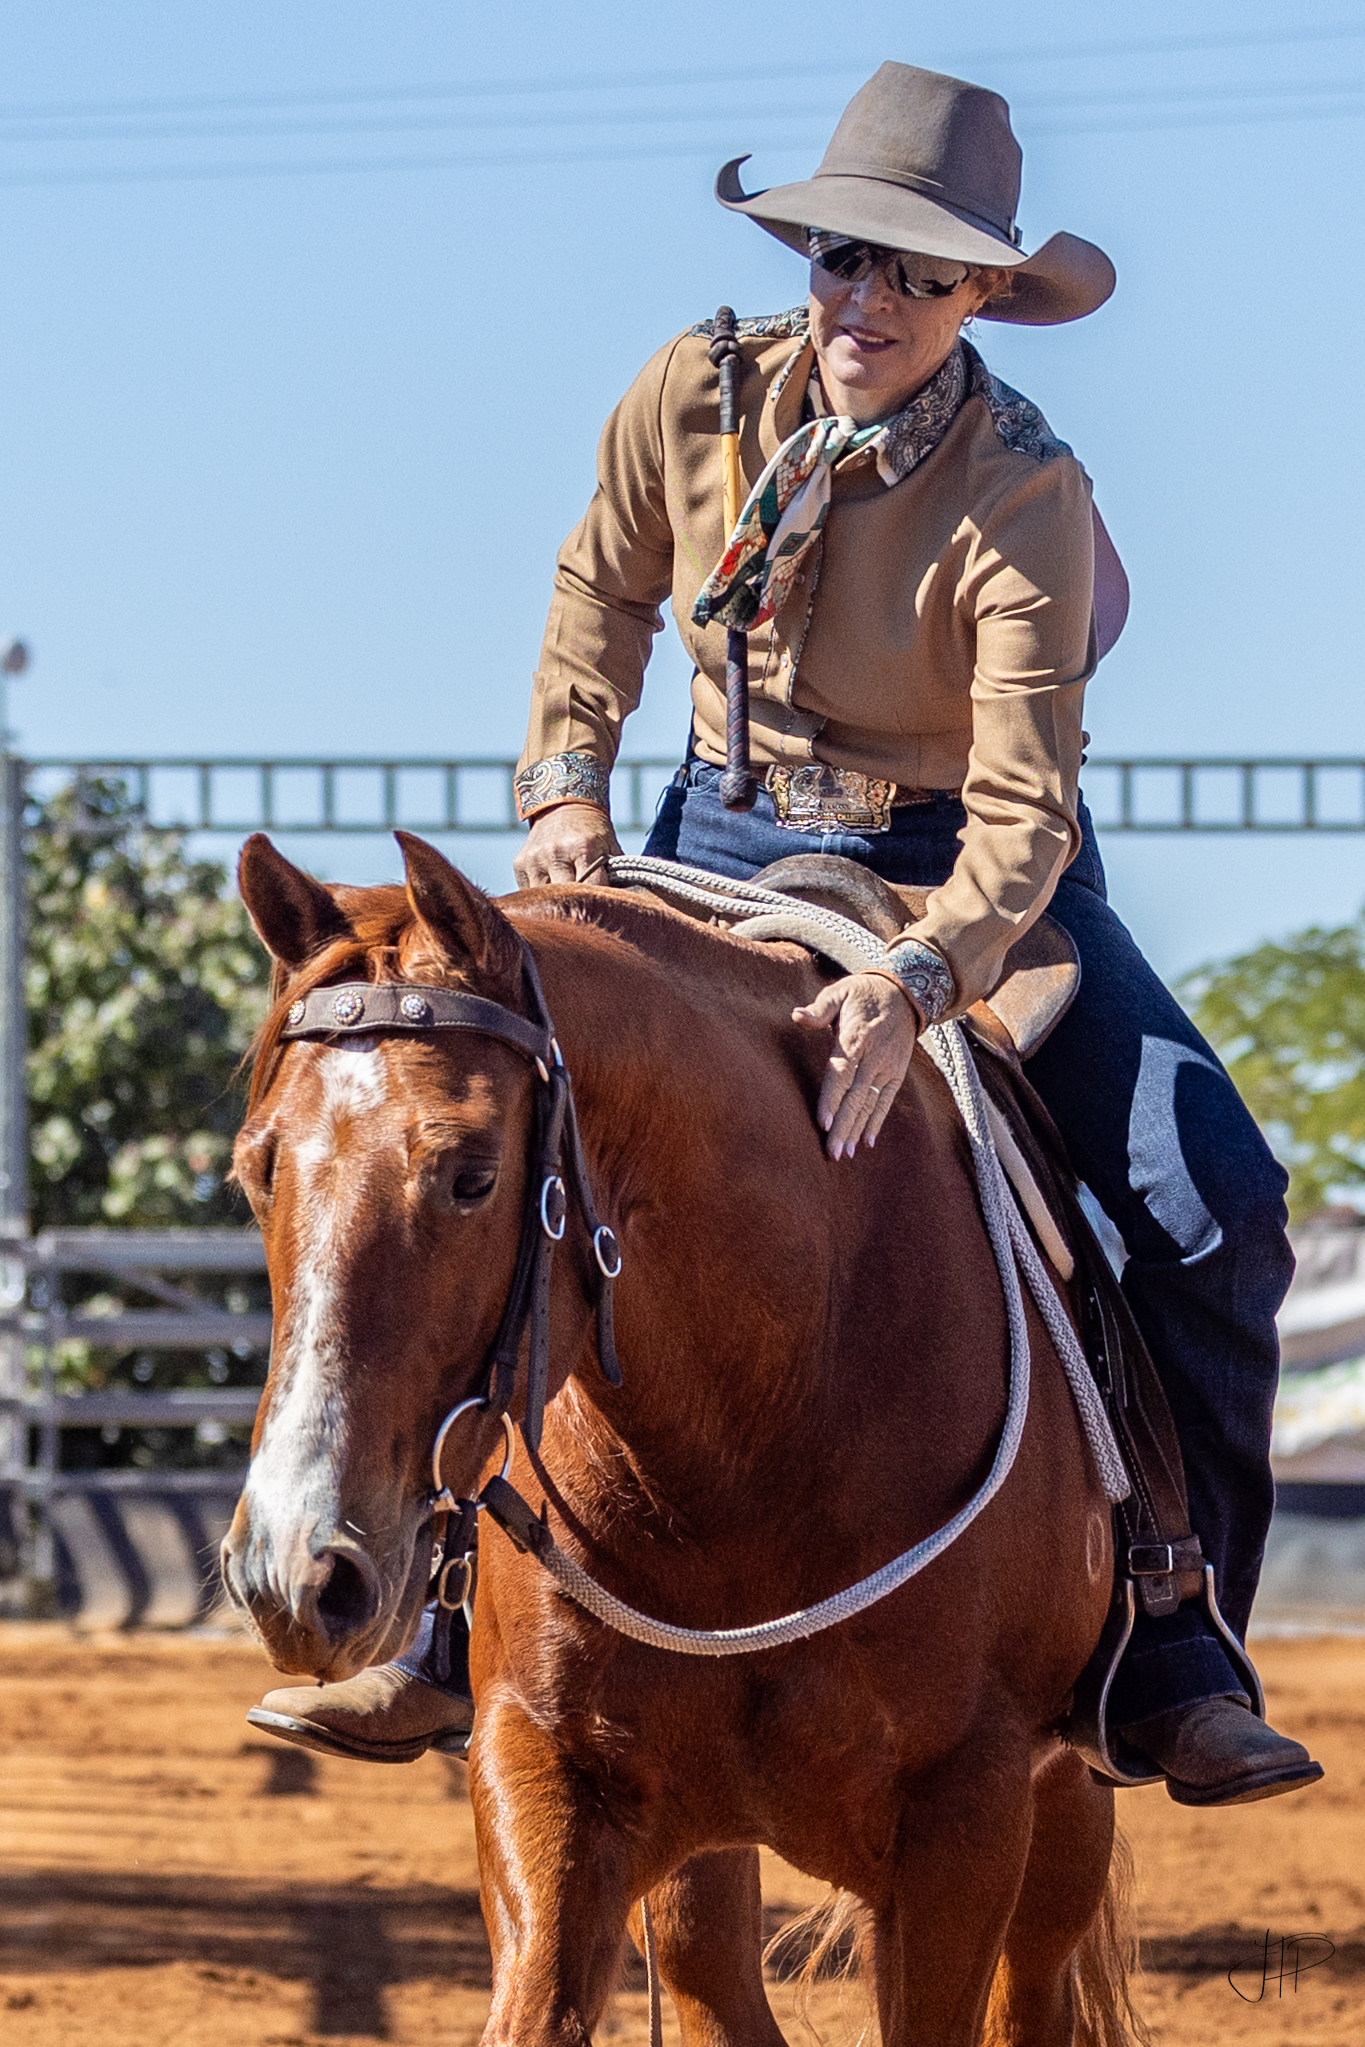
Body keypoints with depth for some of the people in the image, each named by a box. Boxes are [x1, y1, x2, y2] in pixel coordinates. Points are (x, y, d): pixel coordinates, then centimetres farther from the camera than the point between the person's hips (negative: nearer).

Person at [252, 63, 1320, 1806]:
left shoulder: (1024, 497, -23)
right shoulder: (698, 393, -11)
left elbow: (1024, 807, -31)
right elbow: (602, 586, 11)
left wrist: (914, 986, -48)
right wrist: (566, 784, -3)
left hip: (970, 879, -3)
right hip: (726, 845, 3)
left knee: (1204, 1198, -22)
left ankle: (1171, 1653, -11)